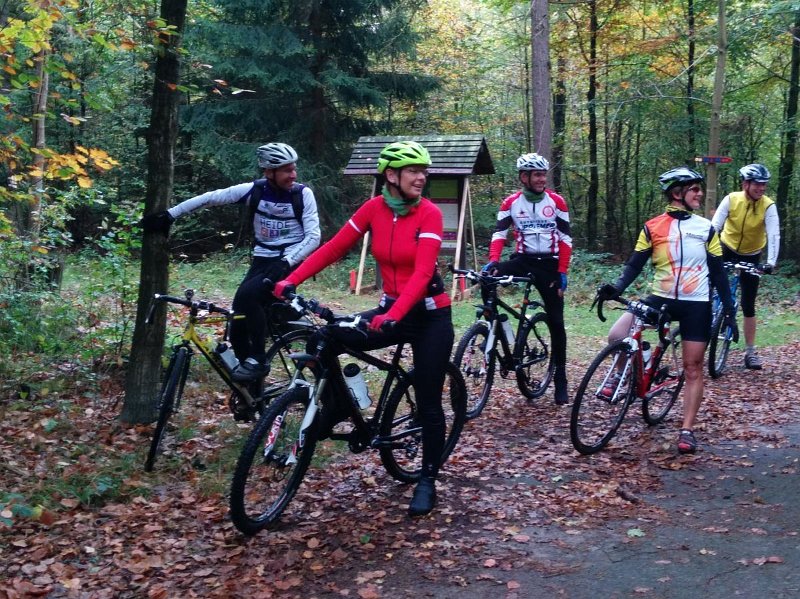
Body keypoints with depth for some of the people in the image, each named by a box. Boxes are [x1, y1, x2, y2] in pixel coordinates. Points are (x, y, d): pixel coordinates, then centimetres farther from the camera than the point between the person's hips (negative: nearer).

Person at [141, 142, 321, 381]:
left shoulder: (303, 194, -8)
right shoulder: (254, 190, -3)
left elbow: (314, 236, -10)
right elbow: (210, 198, 0)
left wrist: (286, 262, -23)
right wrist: (169, 215, -2)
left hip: (289, 263, -4)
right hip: (262, 261, 4)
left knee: (247, 294, -31)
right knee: (238, 329, -5)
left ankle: (258, 360, -17)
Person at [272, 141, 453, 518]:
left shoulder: (429, 213, -15)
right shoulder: (374, 208, -3)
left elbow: (422, 272, -26)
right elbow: (334, 248, -5)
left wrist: (393, 316, -40)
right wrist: (291, 280, -16)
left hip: (430, 315, -4)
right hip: (390, 308, 4)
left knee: (428, 403, 1)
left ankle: (428, 480, 19)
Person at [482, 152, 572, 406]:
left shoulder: (556, 201, -2)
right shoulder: (511, 202, -1)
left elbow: (565, 239, -2)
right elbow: (499, 234, -6)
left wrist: (562, 273, -8)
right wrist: (493, 261, -23)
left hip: (549, 263, 0)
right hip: (523, 260, 0)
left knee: (556, 322, 2)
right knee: (488, 277, -29)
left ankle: (560, 380, 13)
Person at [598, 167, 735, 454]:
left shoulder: (706, 228, 5)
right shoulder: (653, 227, 0)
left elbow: (718, 271, 7)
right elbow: (635, 264, -3)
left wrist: (729, 308, 2)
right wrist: (617, 288, -21)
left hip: (696, 304, 1)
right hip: (661, 299, 0)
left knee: (693, 367, 1)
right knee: (617, 335, -21)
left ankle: (687, 430, 10)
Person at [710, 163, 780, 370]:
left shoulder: (768, 206, -19)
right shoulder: (731, 199, -17)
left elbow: (774, 234, -27)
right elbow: (714, 226, -22)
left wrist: (771, 261, -41)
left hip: (751, 256, 0)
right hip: (727, 250, 1)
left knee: (748, 306, 1)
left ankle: (750, 352, 9)